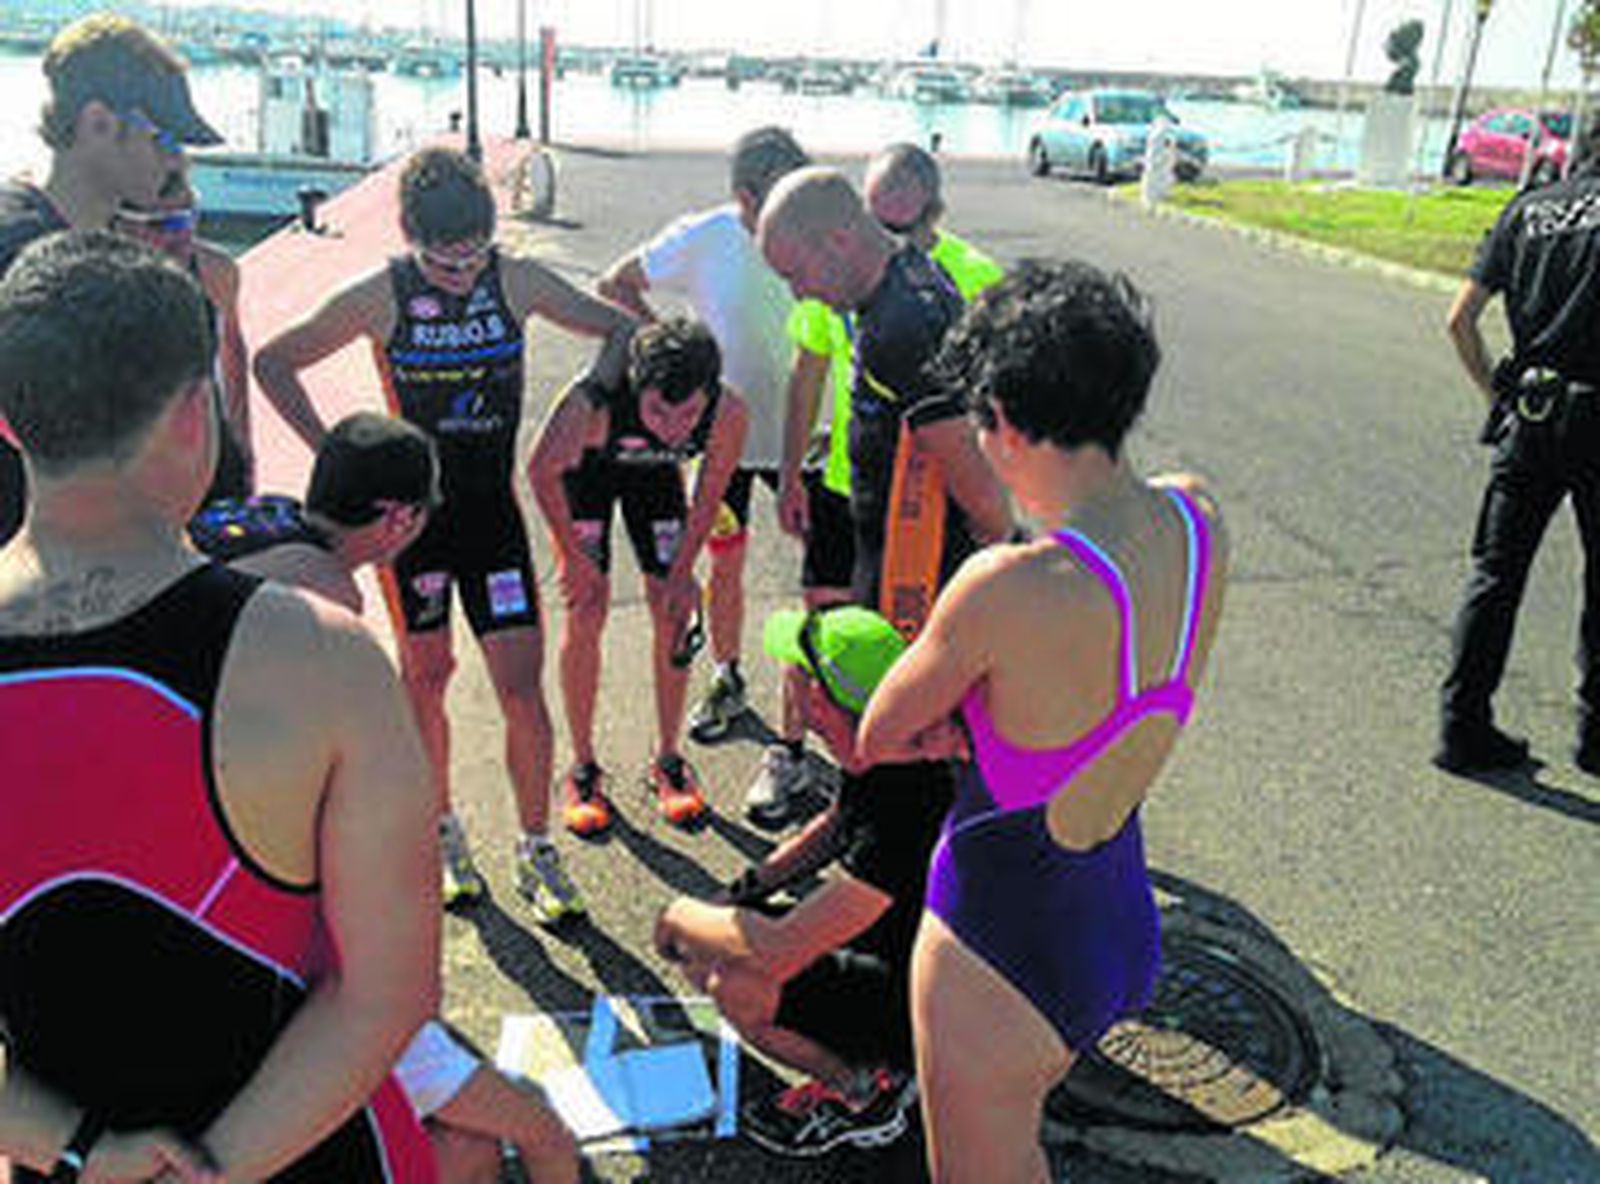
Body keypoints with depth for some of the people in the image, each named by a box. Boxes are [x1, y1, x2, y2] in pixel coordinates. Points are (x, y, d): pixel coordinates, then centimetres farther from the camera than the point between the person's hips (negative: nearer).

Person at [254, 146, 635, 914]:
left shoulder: (517, 282, -5)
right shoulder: (380, 297, -9)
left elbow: (619, 329, 7)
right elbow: (273, 363, 1)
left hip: (493, 510, 1)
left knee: (521, 686, -3)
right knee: (424, 680, 10)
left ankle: (536, 852, 14)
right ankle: (441, 835, 30)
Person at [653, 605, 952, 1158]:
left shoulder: (906, 812, -36)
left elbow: (777, 952, -35)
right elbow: (835, 826, 17)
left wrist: (682, 918, -17)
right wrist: (752, 886, 7)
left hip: (927, 1008, -8)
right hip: (894, 945, 9)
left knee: (740, 985, -24)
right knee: (707, 951, 3)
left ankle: (866, 1091, 0)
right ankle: (884, 1055, 10)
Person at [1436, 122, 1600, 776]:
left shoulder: (1527, 208, 9)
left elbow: (1460, 319, 5)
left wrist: (1497, 393, 12)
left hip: (1528, 415, 3)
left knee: (1496, 572, 9)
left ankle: (1462, 724, 9)